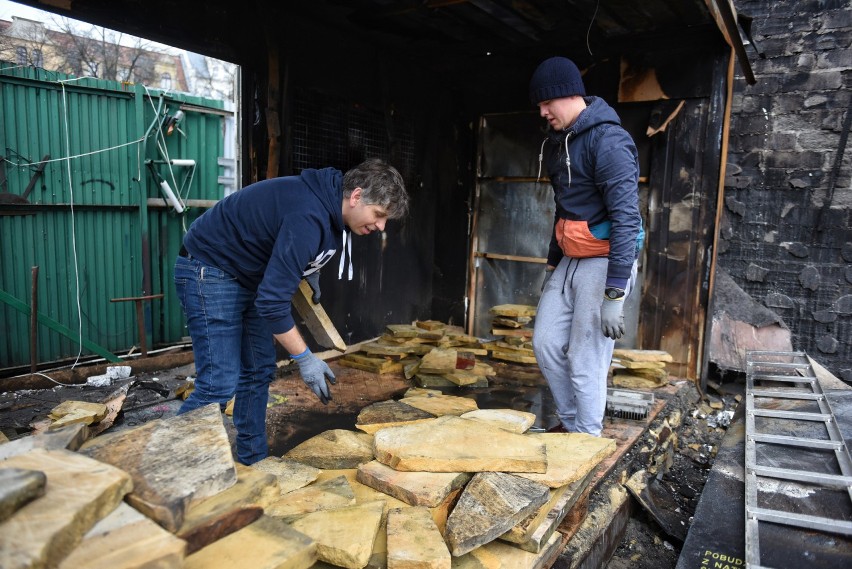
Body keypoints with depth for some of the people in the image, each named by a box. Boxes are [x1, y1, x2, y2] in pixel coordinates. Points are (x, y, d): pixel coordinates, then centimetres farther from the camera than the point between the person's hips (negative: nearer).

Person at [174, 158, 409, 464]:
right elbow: (272, 301, -32)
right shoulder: (308, 217, -32)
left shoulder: (325, 199, -2)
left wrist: (309, 270, 10)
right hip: (209, 271, -10)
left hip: (248, 275, 10)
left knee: (259, 372, 10)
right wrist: (305, 358, -25)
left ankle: (253, 462, 21)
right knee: (220, 384, -13)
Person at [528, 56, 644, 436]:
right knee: (546, 342, 9)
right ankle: (569, 422, 28)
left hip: (603, 263, -9)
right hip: (570, 262, 9)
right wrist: (552, 264, 24)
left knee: (585, 363, -4)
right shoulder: (557, 142, 13)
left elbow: (626, 218, -22)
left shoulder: (607, 140, -16)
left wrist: (614, 294, -25)